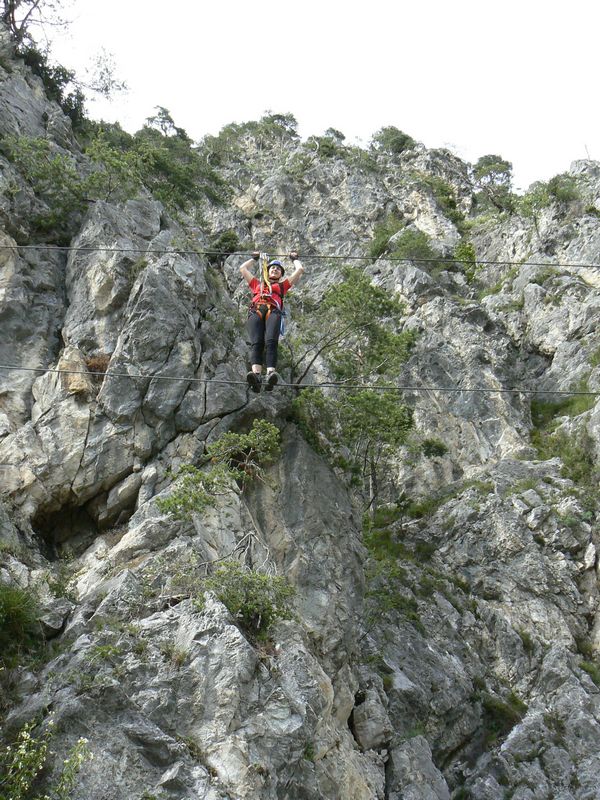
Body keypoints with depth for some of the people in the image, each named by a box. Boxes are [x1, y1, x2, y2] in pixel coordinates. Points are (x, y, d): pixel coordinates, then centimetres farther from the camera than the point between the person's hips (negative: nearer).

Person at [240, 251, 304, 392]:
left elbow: (300, 269, 41)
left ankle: (270, 374, -52)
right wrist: (254, 258, 62)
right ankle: (256, 375, -51)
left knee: (271, 342, -30)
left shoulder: (282, 285, 39)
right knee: (256, 343, -28)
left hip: (273, 311, 0)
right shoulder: (257, 284, 42)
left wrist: (294, 258, 58)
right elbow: (243, 268, 50)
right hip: (255, 311, 1)